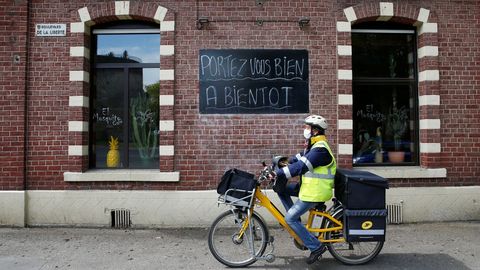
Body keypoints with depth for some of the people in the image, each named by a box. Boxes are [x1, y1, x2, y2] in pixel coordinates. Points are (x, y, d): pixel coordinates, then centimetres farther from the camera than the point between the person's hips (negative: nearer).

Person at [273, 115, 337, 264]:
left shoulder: (320, 149, -21)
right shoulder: (313, 146, 12)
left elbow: (300, 167, -28)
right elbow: (296, 159, 10)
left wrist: (277, 173, -27)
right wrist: (276, 168, 1)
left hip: (315, 192, -10)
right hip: (309, 187, 10)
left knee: (290, 218, -7)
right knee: (281, 188, 8)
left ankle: (316, 247, 3)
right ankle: (296, 224, 14)